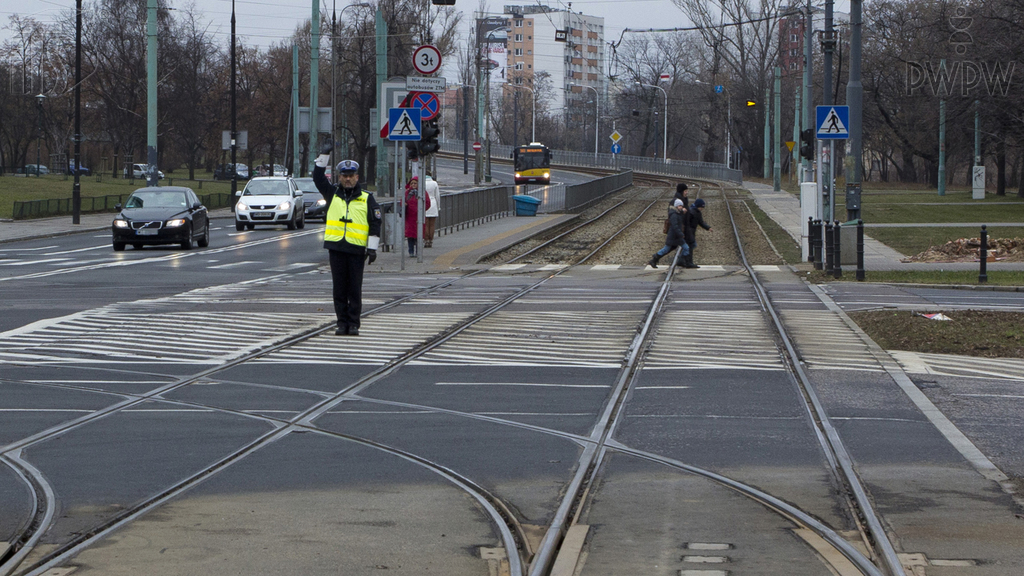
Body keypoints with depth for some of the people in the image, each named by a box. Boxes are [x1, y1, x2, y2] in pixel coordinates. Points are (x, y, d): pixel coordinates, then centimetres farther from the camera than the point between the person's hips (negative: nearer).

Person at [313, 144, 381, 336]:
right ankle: (342, 323, 8)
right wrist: (324, 156, 2)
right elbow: (318, 178, 10)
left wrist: (372, 248, -1)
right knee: (339, 289, 4)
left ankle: (353, 324, 4)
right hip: (336, 248, 2)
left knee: (355, 289, 0)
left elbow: (375, 224, 5)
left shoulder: (366, 199, 7)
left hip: (357, 249, -2)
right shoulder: (332, 194, 12)